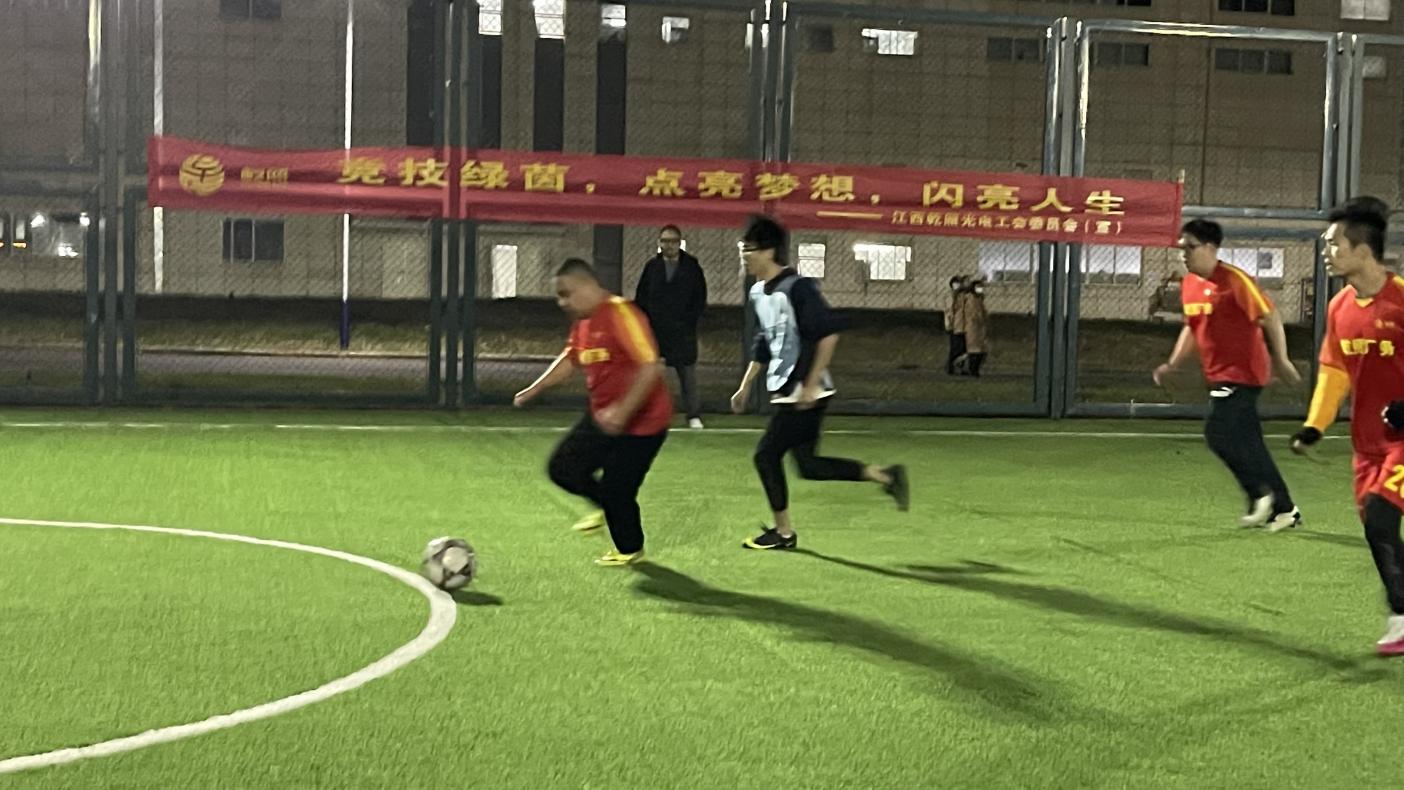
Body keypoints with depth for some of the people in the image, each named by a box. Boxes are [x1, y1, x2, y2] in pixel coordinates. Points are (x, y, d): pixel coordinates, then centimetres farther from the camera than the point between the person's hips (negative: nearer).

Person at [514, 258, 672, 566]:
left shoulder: (620, 314, -23)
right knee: (563, 468, 4)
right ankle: (610, 507, 28)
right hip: (603, 417, 9)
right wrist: (533, 390, 15)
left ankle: (630, 549, 26)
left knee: (616, 491, -1)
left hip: (640, 422, -9)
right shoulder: (582, 323, 5)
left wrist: (623, 411, -34)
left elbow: (651, 367, -29)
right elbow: (569, 361, 22)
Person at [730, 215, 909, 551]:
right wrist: (745, 387, 20)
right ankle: (885, 476, 18)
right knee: (808, 465, 9)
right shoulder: (758, 293, 12)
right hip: (786, 393, 9)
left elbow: (829, 333, -21)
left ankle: (783, 532, 12)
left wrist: (811, 384, -22)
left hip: (805, 394, -9)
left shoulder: (797, 288, -16)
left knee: (767, 453, -3)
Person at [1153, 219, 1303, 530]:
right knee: (1246, 443, 10)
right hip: (1219, 375, 8)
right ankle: (1284, 509, 19)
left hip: (1243, 373, -8)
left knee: (1218, 432, -17)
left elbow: (1270, 318, -14)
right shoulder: (1188, 284, 10)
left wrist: (1281, 360, -16)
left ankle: (1260, 493, 1)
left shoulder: (1234, 280, -15)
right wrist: (1172, 364, 13)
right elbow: (1192, 329, 22)